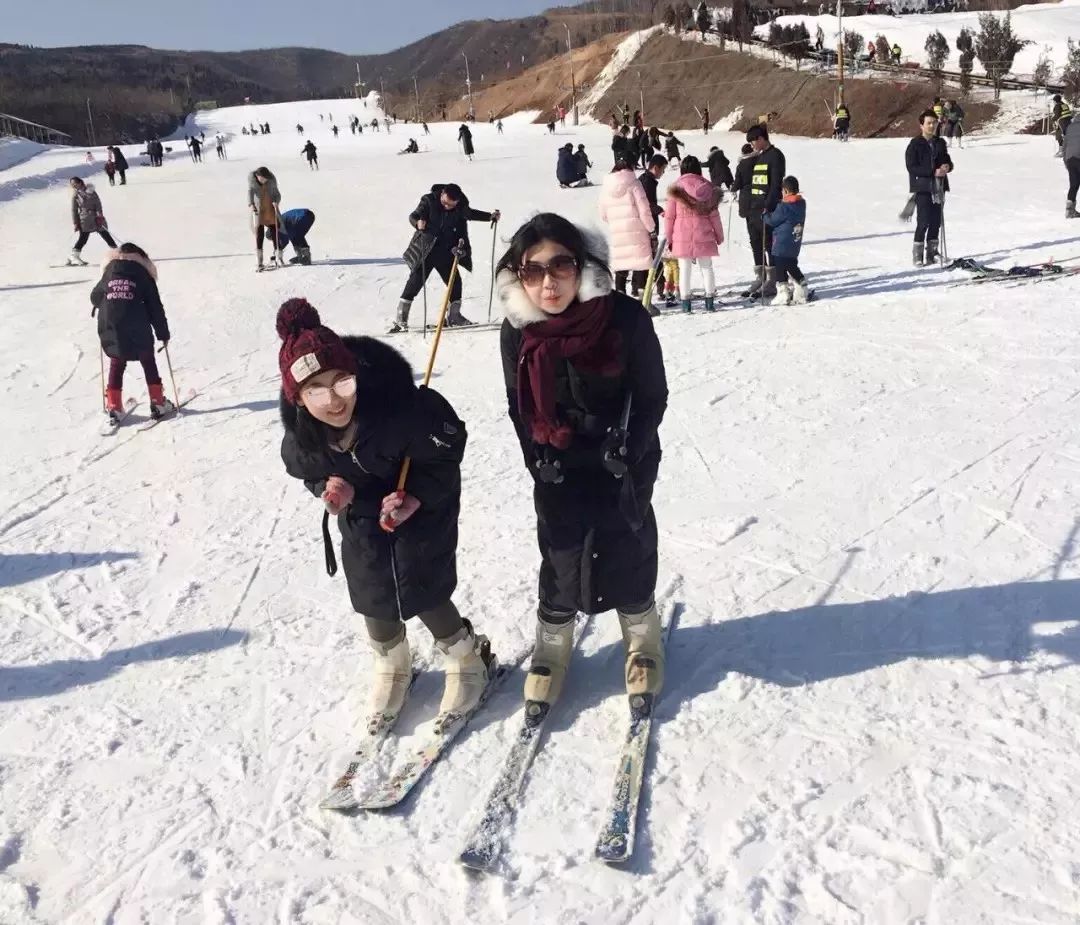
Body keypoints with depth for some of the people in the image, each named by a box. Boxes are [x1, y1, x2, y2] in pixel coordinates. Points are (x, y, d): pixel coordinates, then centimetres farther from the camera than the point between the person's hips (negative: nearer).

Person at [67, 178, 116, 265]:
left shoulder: (90, 190, 3)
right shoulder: (75, 195, 4)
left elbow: (98, 202, -2)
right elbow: (74, 210, 5)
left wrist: (99, 214, -13)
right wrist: (75, 223, 0)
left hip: (96, 217, 2)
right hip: (85, 219, -2)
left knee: (105, 235, 8)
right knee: (83, 238, -11)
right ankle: (74, 256, -10)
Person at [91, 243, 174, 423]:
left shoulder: (109, 274, 12)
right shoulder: (143, 275, 5)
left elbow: (95, 297, 20)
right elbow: (155, 308, 4)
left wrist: (104, 306, 44)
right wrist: (163, 334, 11)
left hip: (110, 329, 2)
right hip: (137, 331, -2)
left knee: (116, 364, 17)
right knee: (148, 363, 14)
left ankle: (113, 406, 11)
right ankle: (158, 403, 14)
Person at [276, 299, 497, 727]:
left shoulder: (400, 404, -40)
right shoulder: (301, 428, -25)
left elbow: (447, 448, -22)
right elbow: (305, 468, -1)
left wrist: (415, 497, -29)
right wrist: (329, 486, -22)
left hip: (423, 504, -4)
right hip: (362, 511, 4)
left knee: (422, 593, -5)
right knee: (372, 597, 10)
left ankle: (468, 659, 26)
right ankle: (391, 666, 41)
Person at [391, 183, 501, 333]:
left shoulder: (461, 206, -4)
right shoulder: (429, 201, -15)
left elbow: (470, 214, 17)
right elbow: (413, 216, -17)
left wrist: (490, 216, 9)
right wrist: (418, 223, -39)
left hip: (446, 252, 4)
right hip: (426, 251, -4)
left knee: (455, 282, 6)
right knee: (415, 283, -8)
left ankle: (454, 316, 27)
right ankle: (401, 321, -5)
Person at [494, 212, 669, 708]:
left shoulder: (625, 317, -21)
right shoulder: (517, 330, -12)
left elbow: (653, 394, -10)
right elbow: (519, 405, 3)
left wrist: (628, 450, -20)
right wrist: (538, 459, -8)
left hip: (624, 462, -1)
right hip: (558, 469, 2)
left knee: (629, 557, 7)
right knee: (561, 561, 9)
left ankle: (643, 644, 33)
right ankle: (552, 649, 32)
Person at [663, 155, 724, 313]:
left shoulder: (676, 188, -2)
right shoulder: (707, 187, 3)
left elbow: (669, 215, -1)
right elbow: (713, 214, 4)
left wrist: (668, 238, 7)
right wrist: (719, 235, 13)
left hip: (682, 235, -1)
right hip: (703, 235, 1)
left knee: (684, 268, 4)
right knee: (706, 267, 11)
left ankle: (685, 303, 5)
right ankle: (710, 301, 12)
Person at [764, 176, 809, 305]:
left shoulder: (783, 207, -19)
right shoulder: (802, 204, 4)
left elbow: (772, 221, -10)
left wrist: (765, 215, 11)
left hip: (781, 246, -8)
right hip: (795, 245, 8)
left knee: (780, 269, -1)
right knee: (793, 267, 18)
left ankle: (783, 295, -3)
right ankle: (802, 294, 20)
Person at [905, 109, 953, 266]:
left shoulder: (940, 143, 14)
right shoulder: (915, 144, -5)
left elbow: (948, 161, 21)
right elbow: (911, 167, -13)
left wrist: (947, 167, -5)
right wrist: (934, 172, -19)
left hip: (939, 187, 6)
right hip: (922, 187, -6)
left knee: (936, 222, 6)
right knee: (924, 222, -11)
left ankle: (931, 252, 16)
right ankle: (917, 254, -3)